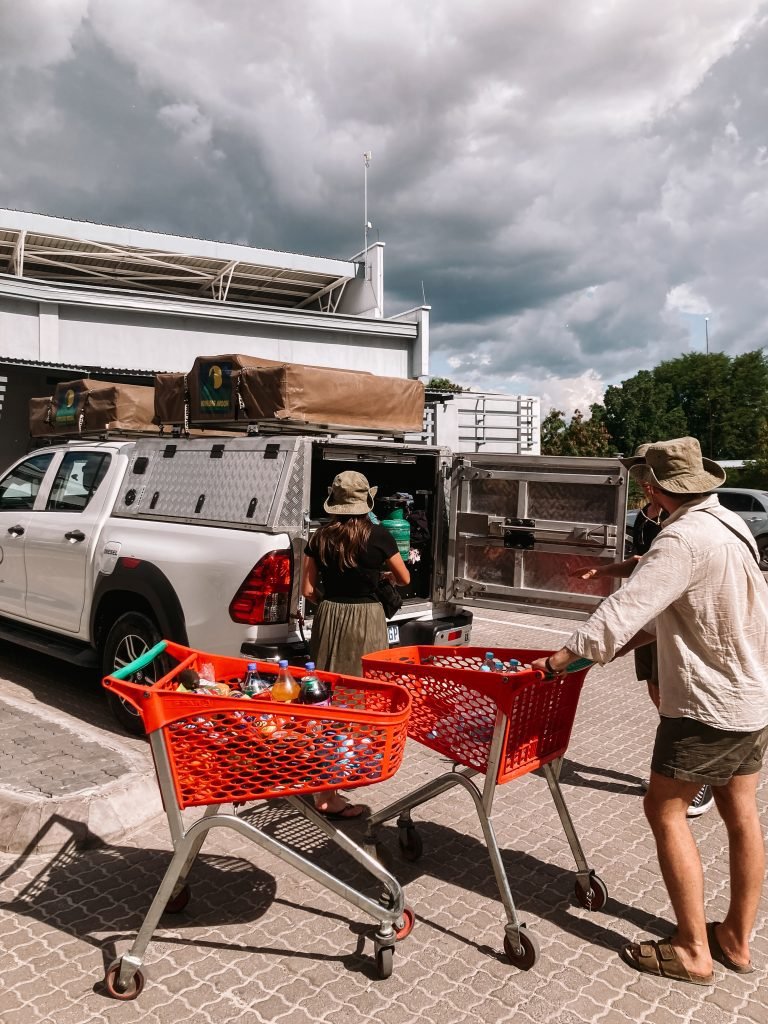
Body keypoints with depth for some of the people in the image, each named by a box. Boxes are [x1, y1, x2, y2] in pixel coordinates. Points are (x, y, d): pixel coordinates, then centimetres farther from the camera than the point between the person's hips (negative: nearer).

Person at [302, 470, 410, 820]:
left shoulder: (319, 538, 1)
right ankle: (329, 795, 4)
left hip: (328, 618, 4)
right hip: (365, 620, -4)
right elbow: (404, 579, 8)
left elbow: (308, 590, 3)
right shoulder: (378, 535, -6)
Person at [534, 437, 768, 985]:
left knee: (665, 808, 2)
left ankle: (692, 950, 10)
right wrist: (636, 638, 6)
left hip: (709, 704, -9)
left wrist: (557, 660, -27)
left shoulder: (684, 539, -24)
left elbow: (626, 607, -31)